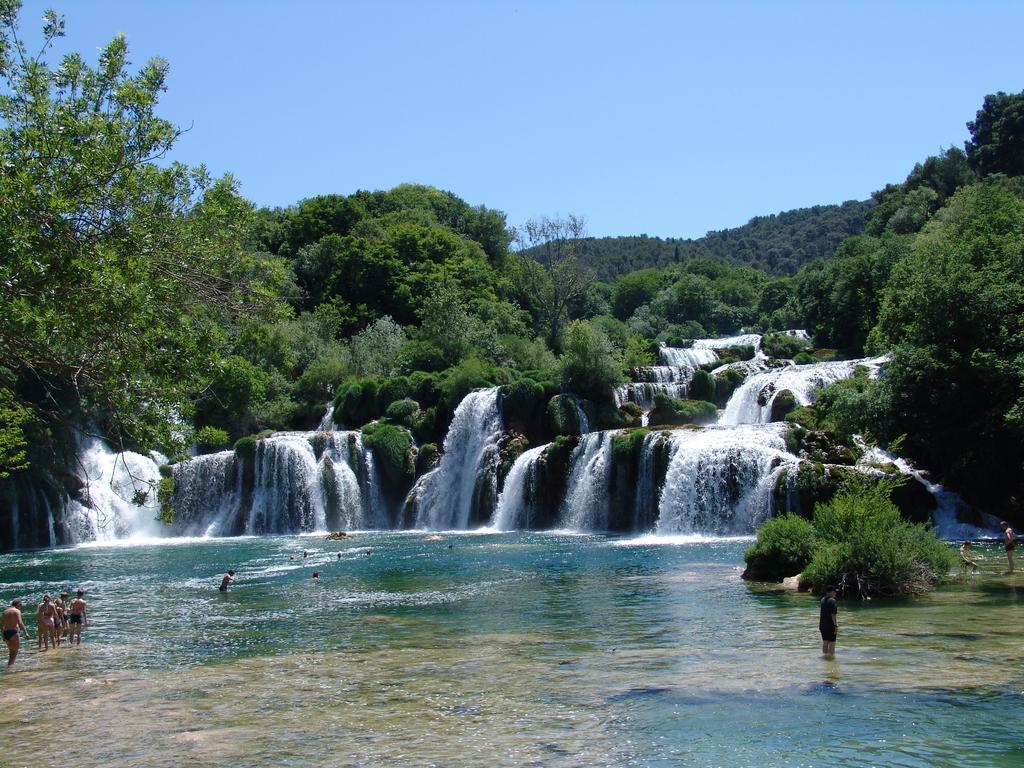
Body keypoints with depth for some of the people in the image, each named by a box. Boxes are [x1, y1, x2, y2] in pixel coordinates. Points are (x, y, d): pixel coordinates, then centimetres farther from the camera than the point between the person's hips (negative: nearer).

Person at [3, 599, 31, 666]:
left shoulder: (5, 611, 17)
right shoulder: (17, 611, -5)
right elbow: (20, 623, -17)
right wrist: (26, 633, -18)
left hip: (5, 633, 7)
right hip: (13, 633, -7)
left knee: (11, 651, 19)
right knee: (15, 651, -5)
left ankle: (9, 664, 18)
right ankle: (10, 665, -17)